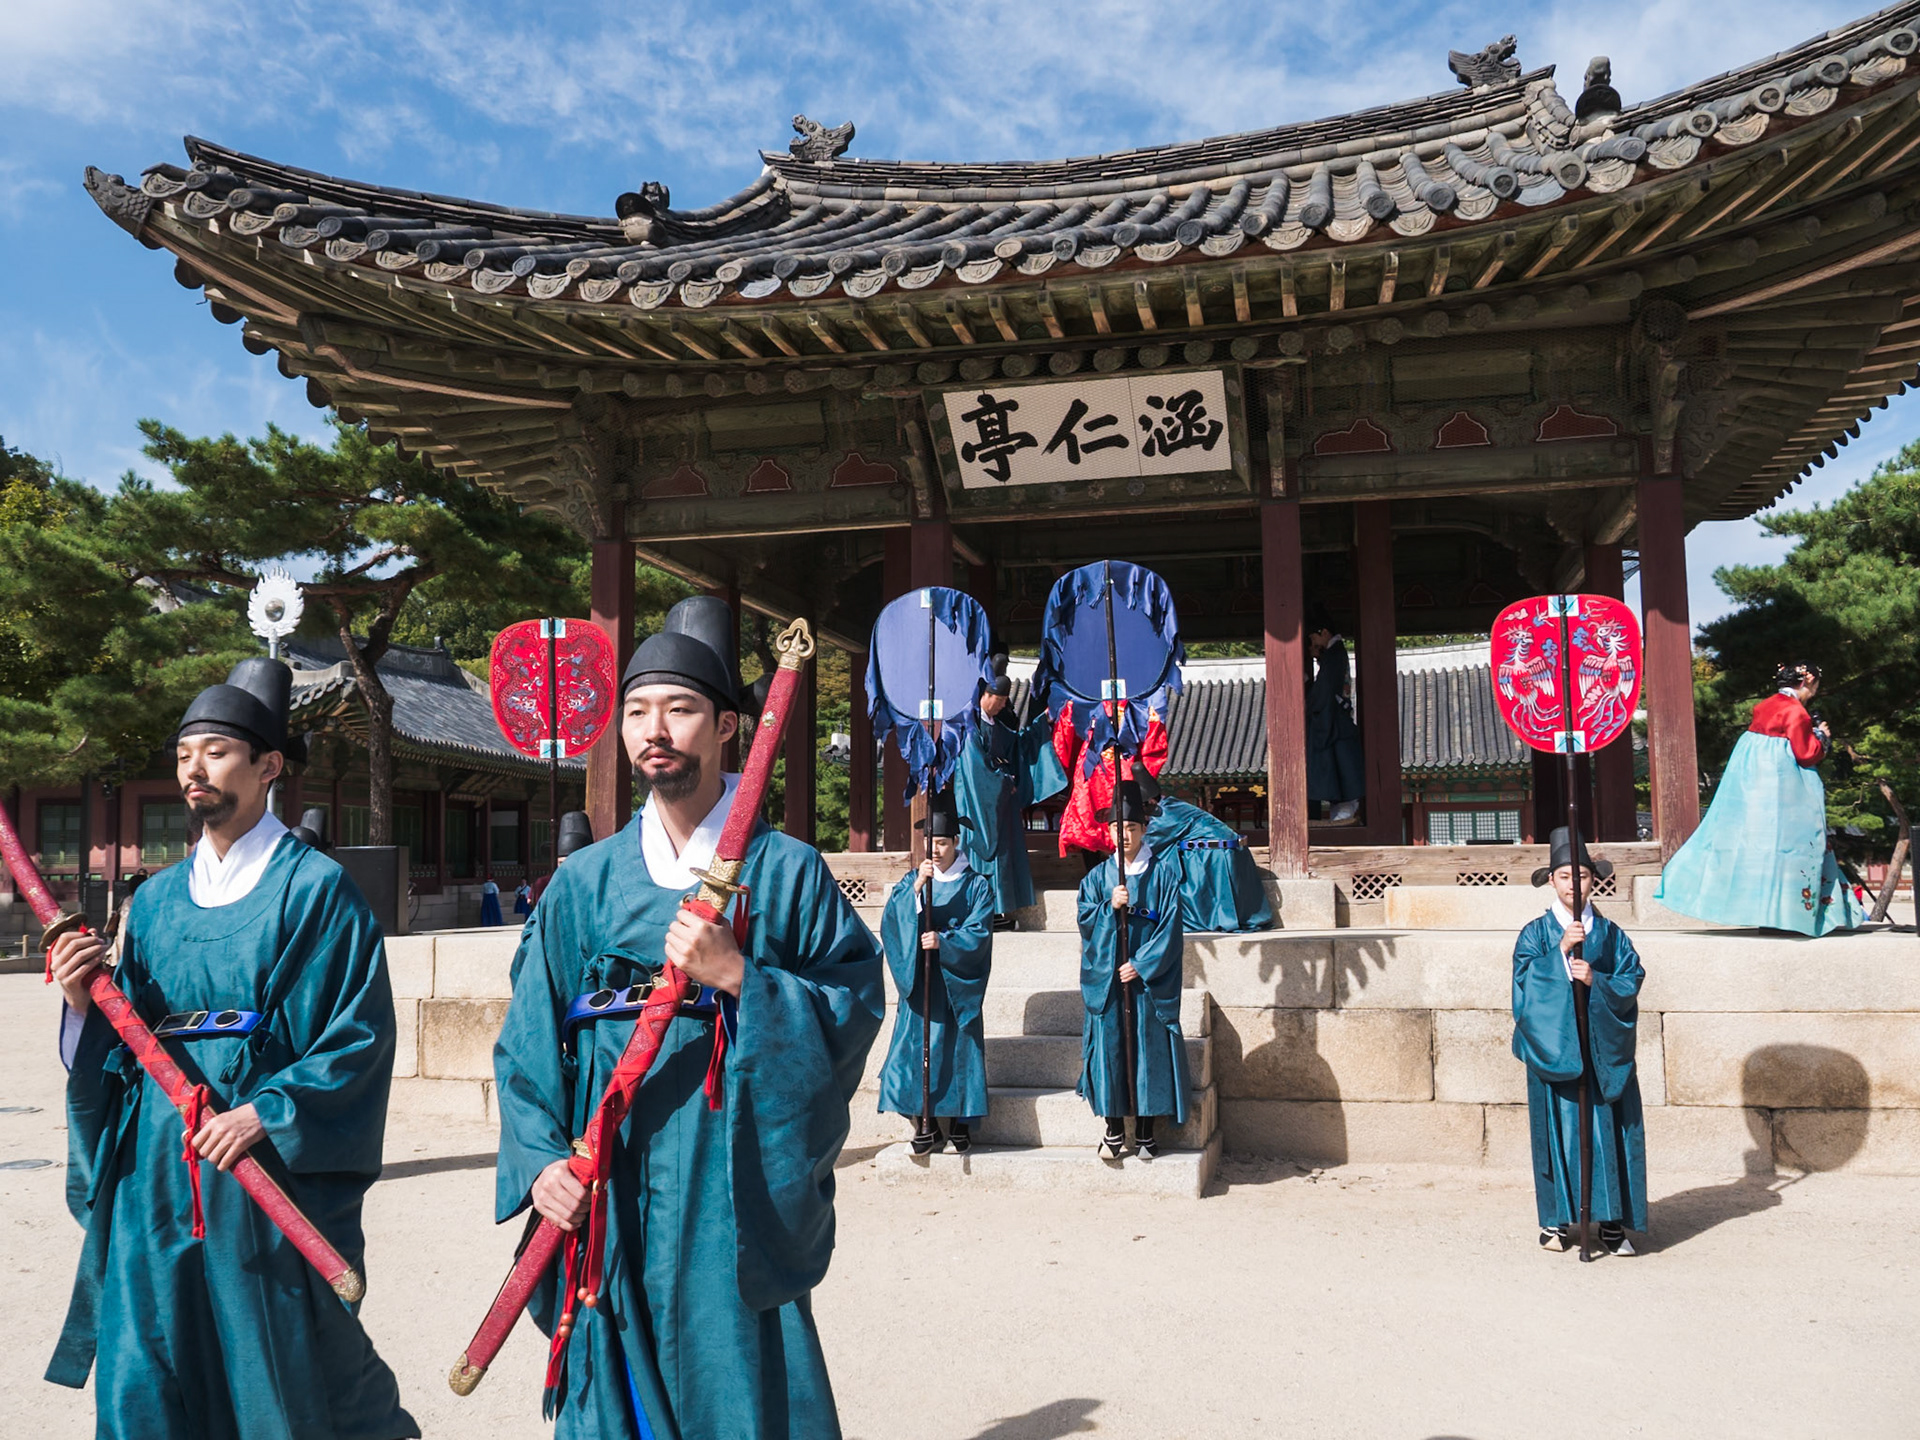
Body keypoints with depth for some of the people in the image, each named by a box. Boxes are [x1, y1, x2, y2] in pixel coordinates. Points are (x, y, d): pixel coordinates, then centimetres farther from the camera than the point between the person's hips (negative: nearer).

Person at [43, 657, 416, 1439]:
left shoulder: (315, 889, -7)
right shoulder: (158, 898, 11)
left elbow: (360, 1037, -11)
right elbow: (123, 1048, 13)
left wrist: (268, 1113, -19)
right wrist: (86, 1008, -5)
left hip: (271, 1166, -5)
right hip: (153, 1170, 5)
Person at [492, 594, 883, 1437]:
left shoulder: (788, 874, -1)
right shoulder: (583, 885, 7)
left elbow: (857, 1008, -6)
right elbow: (528, 1042, 6)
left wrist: (739, 976, -17)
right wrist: (540, 1156, -7)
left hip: (737, 1207, -2)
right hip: (607, 1204, 3)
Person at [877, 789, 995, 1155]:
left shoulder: (976, 885, 3)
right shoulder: (911, 881, 9)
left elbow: (978, 933, -7)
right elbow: (893, 918, -6)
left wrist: (943, 941, -21)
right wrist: (916, 888, -20)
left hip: (958, 984, -2)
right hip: (919, 984, 2)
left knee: (958, 1050, -1)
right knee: (917, 1048, -3)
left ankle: (961, 1127, 7)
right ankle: (926, 1127, 5)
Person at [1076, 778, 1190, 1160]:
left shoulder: (1163, 874, 1)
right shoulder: (1098, 876, 9)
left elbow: (1170, 927, -5)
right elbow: (1086, 920, 2)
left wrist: (1141, 965, -12)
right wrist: (1111, 907, -15)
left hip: (1150, 980, -2)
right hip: (1105, 979, 2)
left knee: (1149, 1048, 0)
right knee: (1108, 1046, 1)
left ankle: (1145, 1131, 11)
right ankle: (1113, 1128, 12)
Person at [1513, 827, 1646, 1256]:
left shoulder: (1610, 934, 8)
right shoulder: (1536, 933, 2)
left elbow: (1631, 981, 0)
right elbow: (1526, 980, -10)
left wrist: (1596, 980, -16)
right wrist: (1562, 951, -20)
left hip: (1603, 1050, 1)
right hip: (1553, 1047, -1)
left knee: (1608, 1130, -1)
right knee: (1558, 1130, 1)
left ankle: (1613, 1222, 8)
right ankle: (1558, 1220, 11)